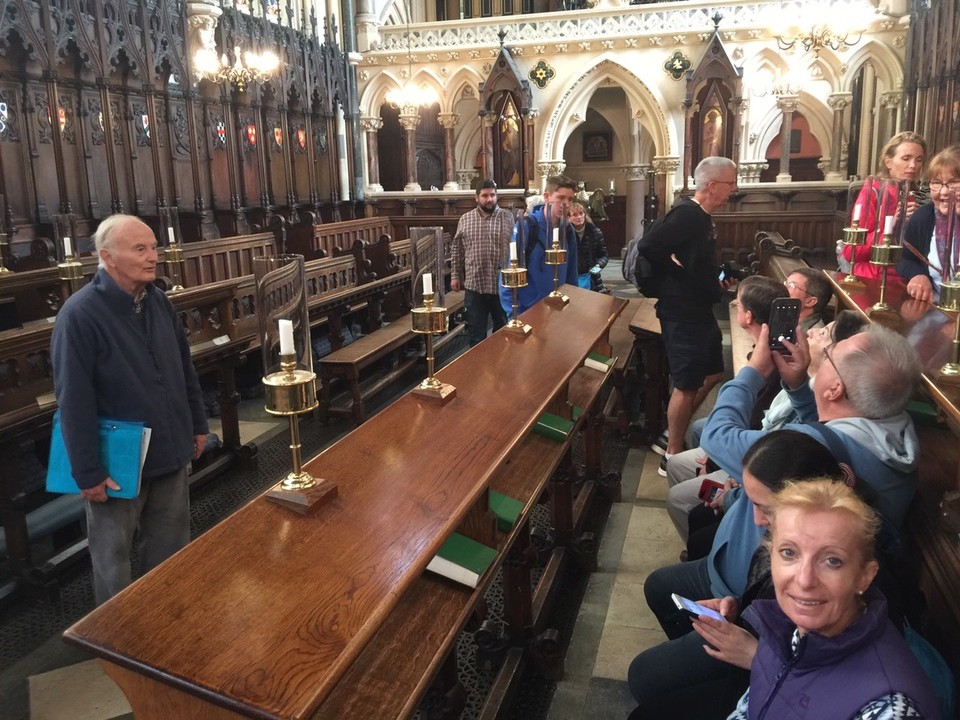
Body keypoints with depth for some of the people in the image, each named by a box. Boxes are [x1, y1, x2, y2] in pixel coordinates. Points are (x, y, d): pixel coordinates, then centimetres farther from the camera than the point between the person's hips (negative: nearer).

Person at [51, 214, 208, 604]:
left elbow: (185, 369, 12)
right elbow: (74, 401, -20)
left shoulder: (159, 301, 2)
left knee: (170, 550, 20)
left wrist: (197, 424, 14)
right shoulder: (80, 314, -19)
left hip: (171, 452, 6)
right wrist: (88, 471, -19)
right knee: (114, 558, 13)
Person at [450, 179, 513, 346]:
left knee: (503, 329, 12)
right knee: (476, 331, 8)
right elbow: (456, 250, 9)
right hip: (474, 285, 1)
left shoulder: (508, 218, 0)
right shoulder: (465, 219, 5)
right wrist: (455, 275, 6)